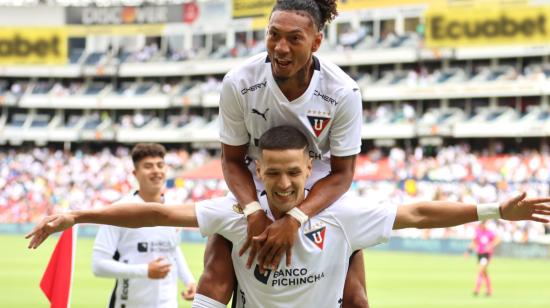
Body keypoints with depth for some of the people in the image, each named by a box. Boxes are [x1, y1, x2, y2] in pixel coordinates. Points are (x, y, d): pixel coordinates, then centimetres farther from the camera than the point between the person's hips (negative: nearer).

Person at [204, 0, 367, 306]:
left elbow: (342, 173, -14)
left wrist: (295, 219, -29)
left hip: (322, 193, 0)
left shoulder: (343, 92, -24)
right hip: (254, 192, 0)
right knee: (214, 280, -20)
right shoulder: (238, 83, -22)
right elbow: (233, 160, -9)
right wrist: (253, 212, -27)